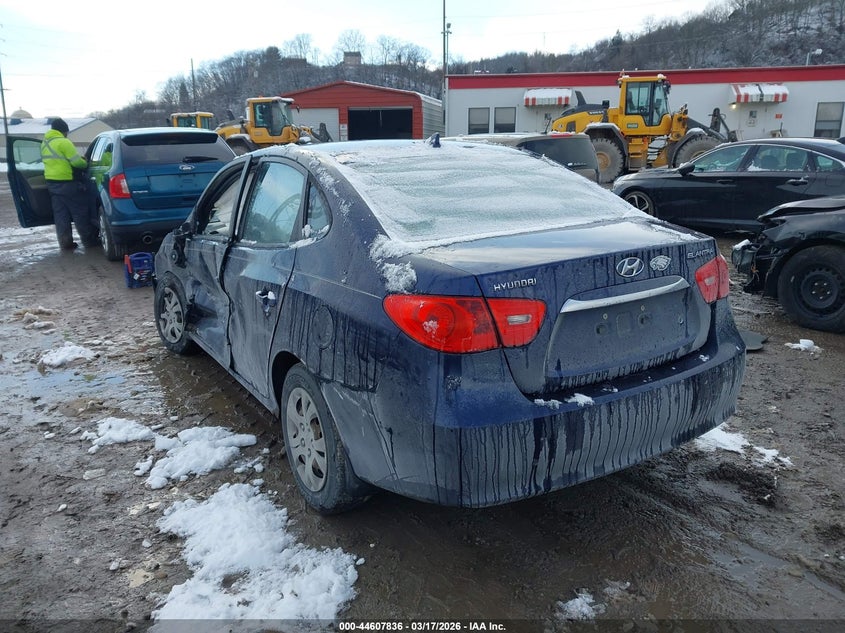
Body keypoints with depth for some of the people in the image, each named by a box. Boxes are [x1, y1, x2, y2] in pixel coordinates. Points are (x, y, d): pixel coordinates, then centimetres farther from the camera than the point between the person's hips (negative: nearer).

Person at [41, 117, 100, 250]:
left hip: (51, 182, 8)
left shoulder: (44, 143, 15)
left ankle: (65, 243, 9)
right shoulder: (63, 142, -13)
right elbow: (77, 162, -16)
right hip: (66, 182, -8)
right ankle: (89, 240, 5)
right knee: (80, 212, 0)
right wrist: (85, 163, 6)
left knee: (60, 215, 9)